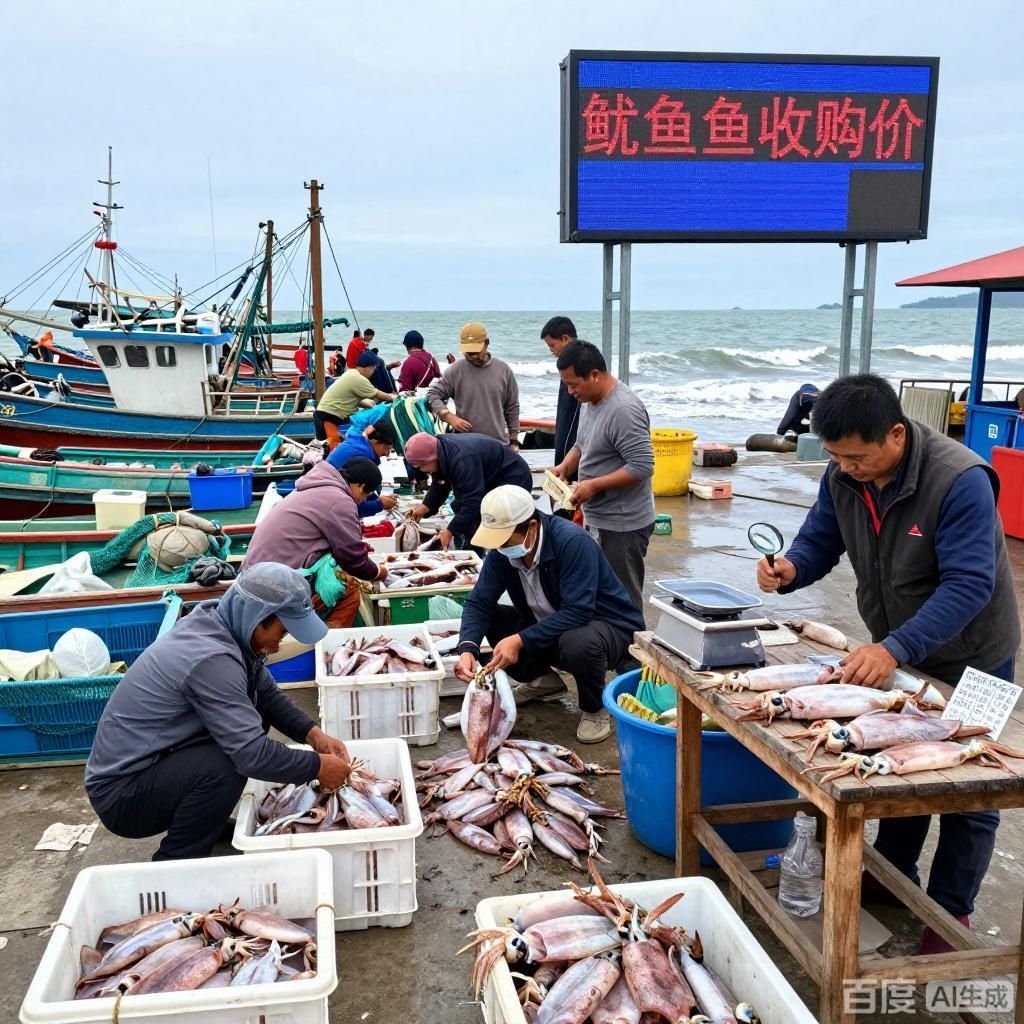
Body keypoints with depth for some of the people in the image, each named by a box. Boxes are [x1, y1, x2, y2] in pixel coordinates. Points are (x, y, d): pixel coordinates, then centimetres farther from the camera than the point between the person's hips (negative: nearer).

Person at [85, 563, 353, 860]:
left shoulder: (215, 626, -1)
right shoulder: (211, 659, -29)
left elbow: (268, 694, 10)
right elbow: (252, 753, -31)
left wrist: (313, 734, -4)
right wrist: (317, 767, -18)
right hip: (121, 794, -9)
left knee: (253, 713, 4)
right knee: (224, 766, -31)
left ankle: (208, 822, 15)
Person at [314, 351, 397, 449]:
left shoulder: (351, 373, 14)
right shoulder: (359, 379, -16)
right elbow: (377, 395, -6)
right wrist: (392, 398, 10)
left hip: (324, 412, 10)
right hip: (330, 415, -10)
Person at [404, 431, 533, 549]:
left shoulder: (462, 459, -35)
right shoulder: (440, 450, -6)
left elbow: (473, 501, -35)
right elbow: (439, 486, 4)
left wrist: (450, 531, -33)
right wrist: (425, 507, -13)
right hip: (489, 482, 10)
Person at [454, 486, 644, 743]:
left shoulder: (573, 542, -29)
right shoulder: (501, 551, -9)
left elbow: (577, 612, -34)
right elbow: (479, 602, -9)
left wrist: (520, 640, -37)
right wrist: (467, 649, -27)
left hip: (606, 625, -6)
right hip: (546, 627, 7)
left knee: (578, 643, -39)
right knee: (490, 618, -10)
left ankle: (594, 708, -7)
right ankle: (542, 681, 11)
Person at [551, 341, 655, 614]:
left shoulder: (624, 410, -22)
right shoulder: (590, 401, 9)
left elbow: (643, 466, -25)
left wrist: (594, 485, -24)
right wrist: (565, 466, 4)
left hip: (622, 526, -10)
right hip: (598, 519, 10)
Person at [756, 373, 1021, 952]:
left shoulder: (960, 480, -33)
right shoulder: (843, 478, -14)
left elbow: (967, 585, -36)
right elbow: (819, 541, -5)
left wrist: (895, 648, -46)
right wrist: (790, 569, -29)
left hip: (970, 654, -6)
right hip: (896, 649, 6)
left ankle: (952, 910, 24)